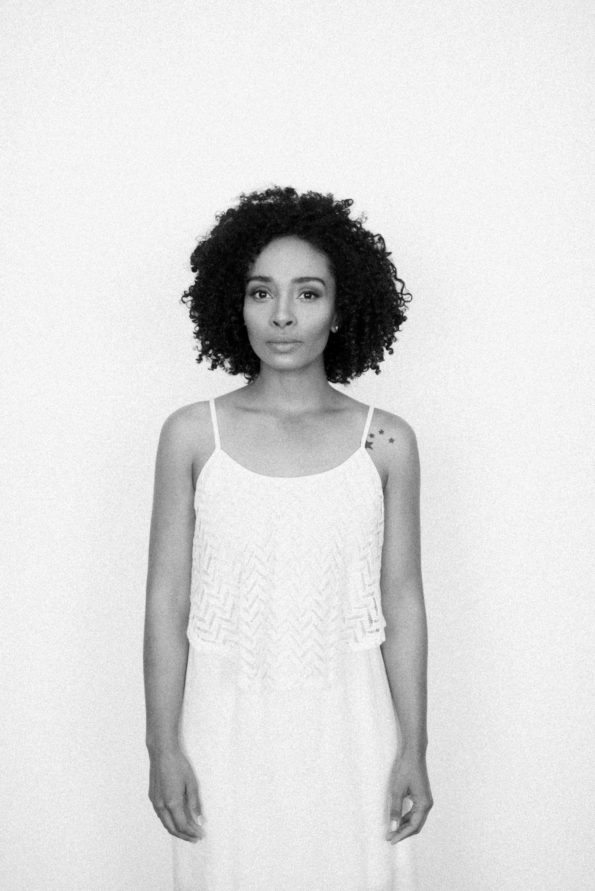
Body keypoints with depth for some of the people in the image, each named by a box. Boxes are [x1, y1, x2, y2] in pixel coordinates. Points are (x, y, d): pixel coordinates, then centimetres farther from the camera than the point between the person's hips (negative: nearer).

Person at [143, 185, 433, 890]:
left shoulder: (387, 442, -3)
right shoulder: (192, 435, -4)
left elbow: (402, 601, 1)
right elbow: (167, 599, -1)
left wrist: (413, 748, 1)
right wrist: (164, 747, -2)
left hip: (345, 723, 0)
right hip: (228, 725, 0)